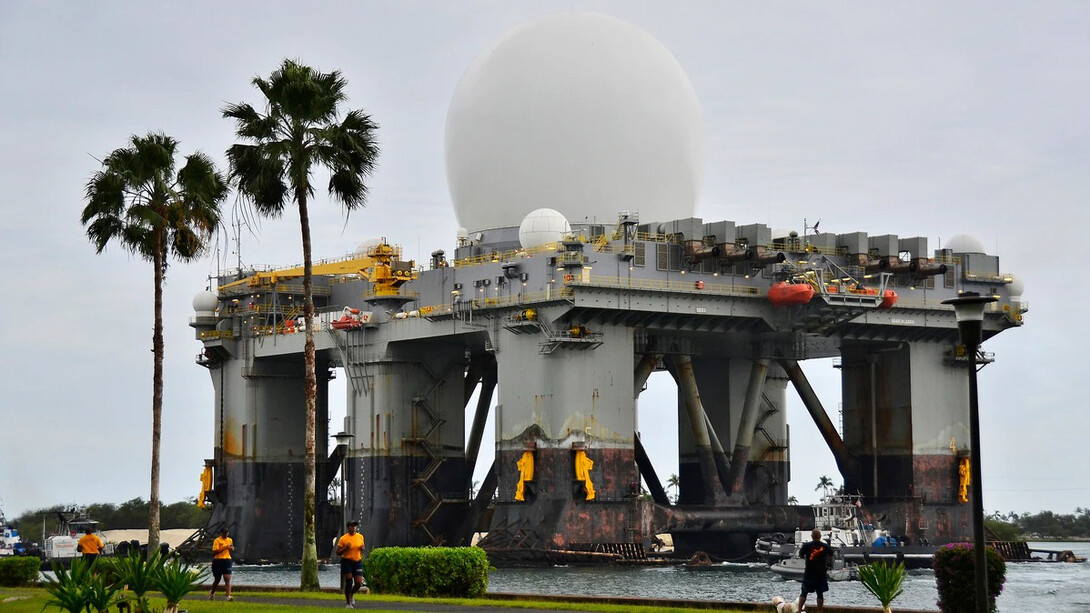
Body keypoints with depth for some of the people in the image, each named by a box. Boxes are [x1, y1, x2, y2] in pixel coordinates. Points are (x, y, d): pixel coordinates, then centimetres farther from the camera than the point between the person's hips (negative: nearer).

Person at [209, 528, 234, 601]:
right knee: (217, 580, 12)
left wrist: (232, 548, 3)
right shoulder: (217, 540, -7)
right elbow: (214, 552, -16)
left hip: (227, 560, 3)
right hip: (218, 561, -3)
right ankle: (212, 593, 38)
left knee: (227, 579, -11)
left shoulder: (230, 540, 11)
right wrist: (224, 548, -22)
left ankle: (228, 596, -19)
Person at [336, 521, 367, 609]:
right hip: (347, 561, -4)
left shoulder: (360, 537, 7)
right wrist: (345, 548, -19)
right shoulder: (343, 539, -6)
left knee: (359, 583, -4)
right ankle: (348, 602, 7)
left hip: (357, 562, 4)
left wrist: (362, 548, -2)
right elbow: (338, 552, -3)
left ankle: (351, 594, 28)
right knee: (349, 582, -6)